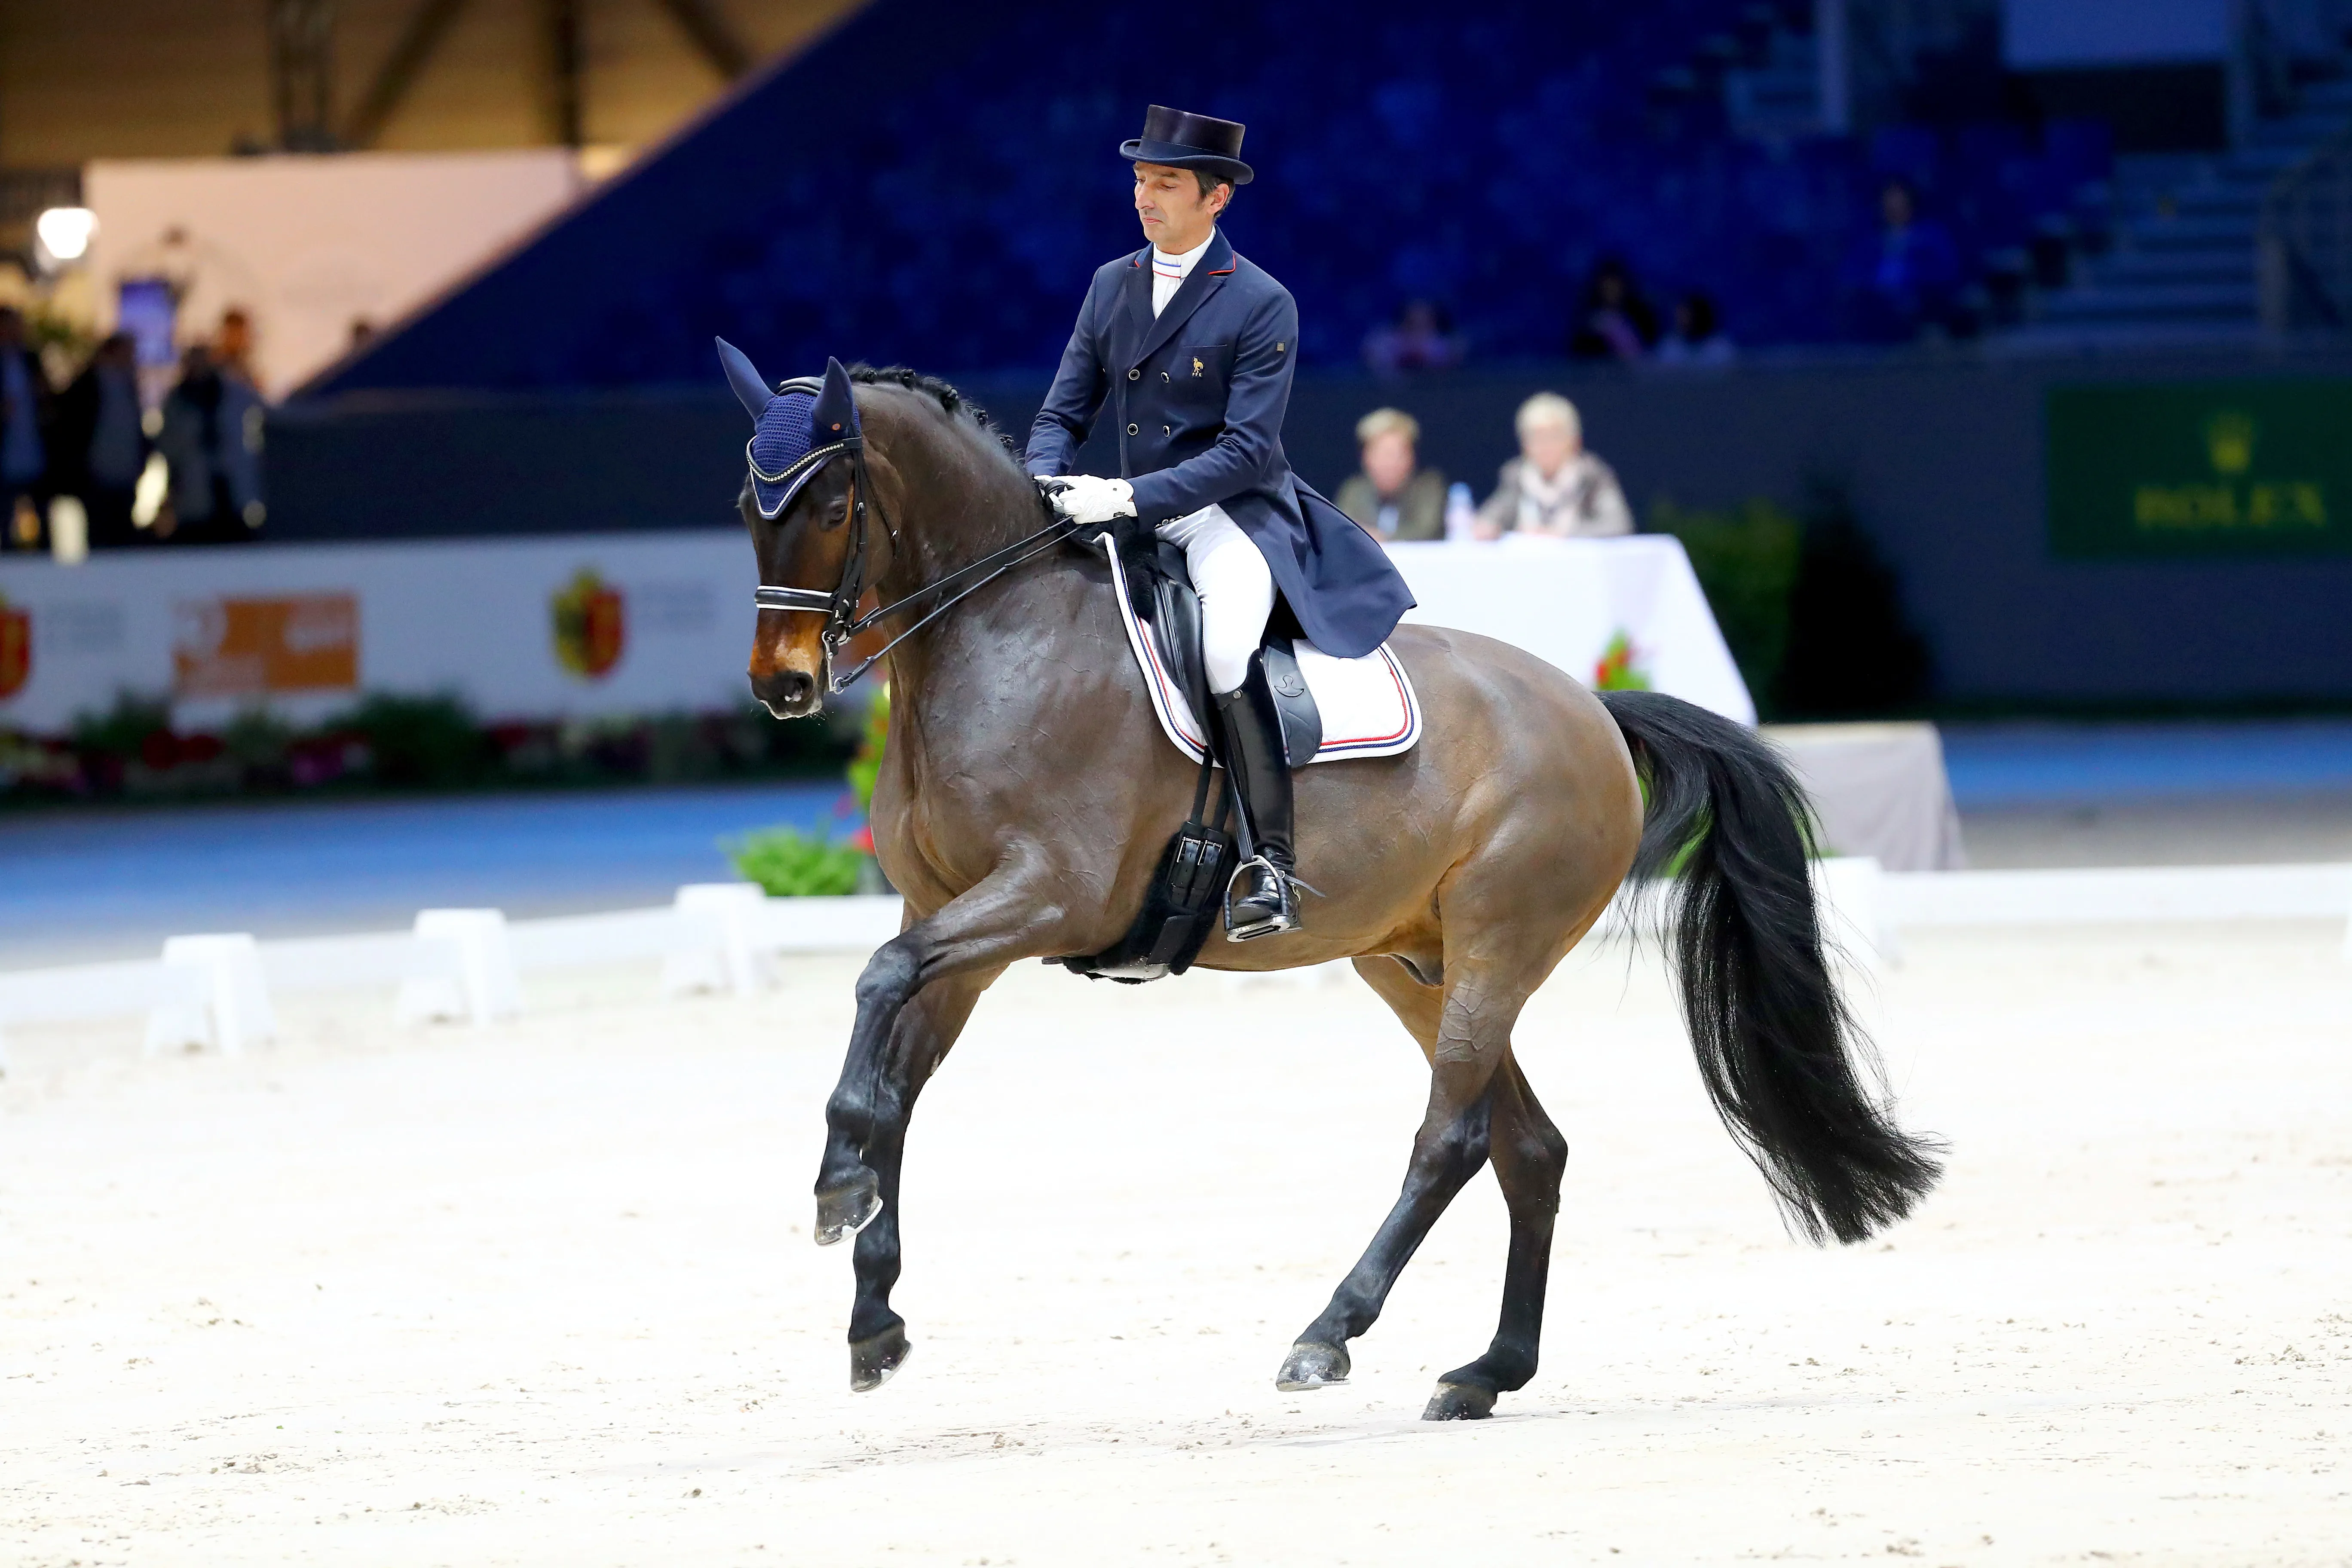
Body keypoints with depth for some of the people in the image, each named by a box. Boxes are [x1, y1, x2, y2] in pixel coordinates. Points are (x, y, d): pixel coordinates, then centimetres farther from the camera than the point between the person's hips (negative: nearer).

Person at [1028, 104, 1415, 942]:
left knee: (1224, 646, -33)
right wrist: (1045, 492, -10)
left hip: (1235, 517, -7)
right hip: (1135, 523, 7)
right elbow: (1064, 414, 13)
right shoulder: (1111, 286, 11)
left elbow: (1248, 449, -15)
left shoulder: (1263, 305, -8)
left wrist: (1131, 496, -25)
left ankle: (1272, 863, -30)